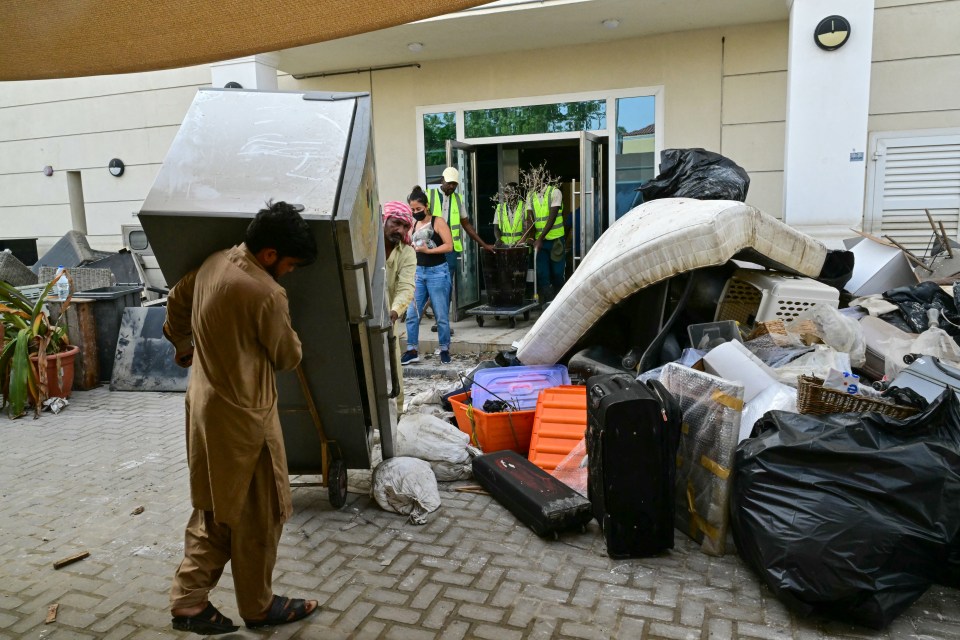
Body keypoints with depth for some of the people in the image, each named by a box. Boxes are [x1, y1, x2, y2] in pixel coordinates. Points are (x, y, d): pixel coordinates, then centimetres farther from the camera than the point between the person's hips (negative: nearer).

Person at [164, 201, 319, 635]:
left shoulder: (214, 264, 2)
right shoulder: (266, 293, -25)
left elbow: (176, 302, 19)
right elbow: (288, 356, -11)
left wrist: (183, 346, 36)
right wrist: (287, 333, 11)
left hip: (207, 403, 9)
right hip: (242, 414, -9)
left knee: (216, 508, 20)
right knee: (257, 514, 9)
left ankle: (189, 601, 27)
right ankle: (259, 607, 26)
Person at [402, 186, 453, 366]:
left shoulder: (438, 221, -5)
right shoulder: (413, 225, 11)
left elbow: (449, 246, -12)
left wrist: (428, 250, -18)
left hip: (437, 272, -5)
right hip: (418, 272, 5)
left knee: (441, 315, 2)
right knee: (411, 314, 1)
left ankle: (444, 350, 16)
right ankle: (412, 351, 10)